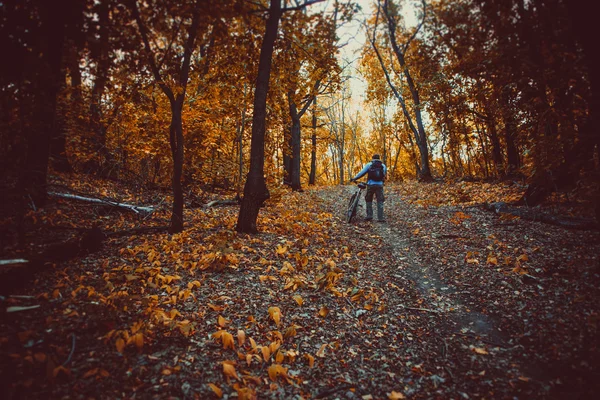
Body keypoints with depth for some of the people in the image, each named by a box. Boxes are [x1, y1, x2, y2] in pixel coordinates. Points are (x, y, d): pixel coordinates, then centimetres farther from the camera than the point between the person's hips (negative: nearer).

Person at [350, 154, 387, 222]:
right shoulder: (383, 166, 13)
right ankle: (380, 218, -1)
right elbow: (384, 176, 14)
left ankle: (369, 216, 7)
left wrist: (354, 178, 6)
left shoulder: (369, 164, 5)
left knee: (369, 200, 14)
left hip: (371, 185, -1)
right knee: (380, 202, 5)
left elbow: (362, 172, 0)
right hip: (379, 185, 1)